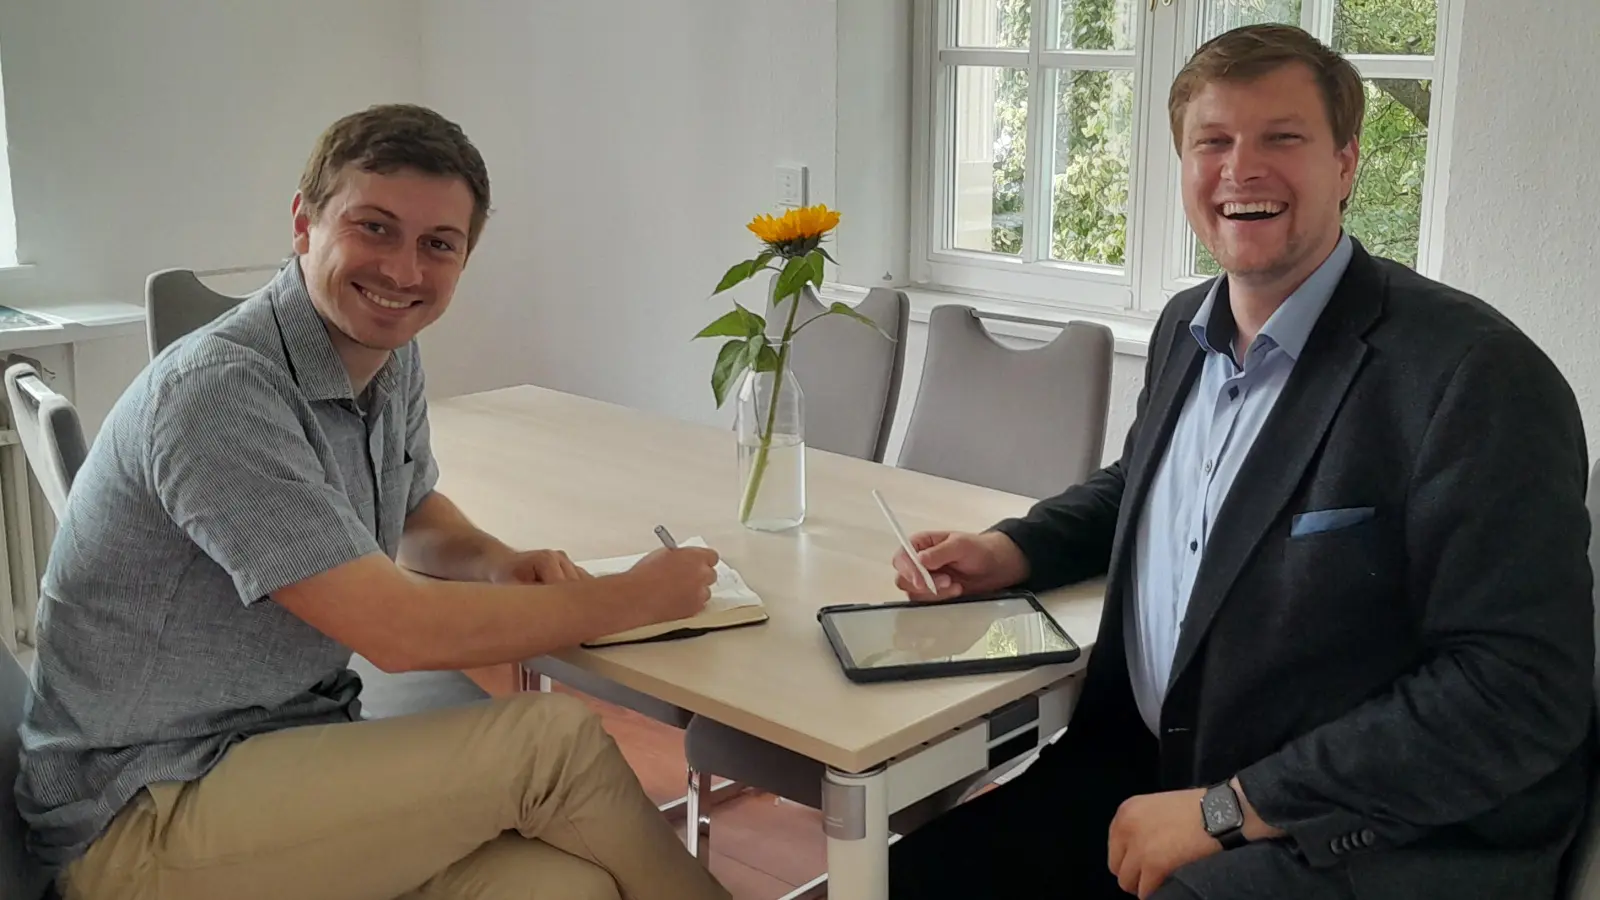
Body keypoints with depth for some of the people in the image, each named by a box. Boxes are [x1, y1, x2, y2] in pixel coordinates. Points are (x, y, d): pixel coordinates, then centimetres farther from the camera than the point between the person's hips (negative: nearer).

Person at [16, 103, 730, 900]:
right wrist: (637, 597, -16)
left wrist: (498, 564, -1)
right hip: (141, 820, -7)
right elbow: (402, 632, -27)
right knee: (554, 738, -20)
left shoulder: (391, 355, 4)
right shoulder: (218, 392, -23)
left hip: (302, 747, 7)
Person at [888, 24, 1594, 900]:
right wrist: (1009, 550, 7)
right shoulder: (1185, 327, 6)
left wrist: (1227, 810, -21)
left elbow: (1519, 695, -21)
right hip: (1154, 769, 7)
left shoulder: (1476, 375, -18)